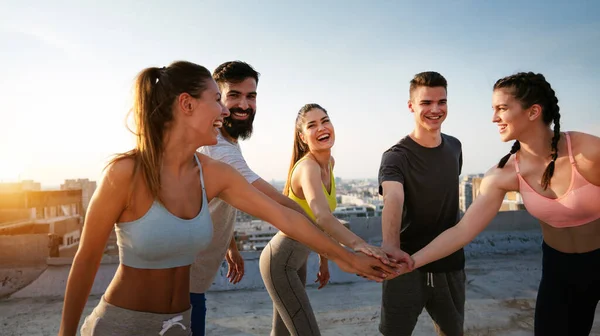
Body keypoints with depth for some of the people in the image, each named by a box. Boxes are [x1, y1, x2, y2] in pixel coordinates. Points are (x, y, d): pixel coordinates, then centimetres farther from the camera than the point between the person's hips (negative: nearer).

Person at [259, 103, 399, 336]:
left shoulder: (329, 162, 1)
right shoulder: (307, 167, -25)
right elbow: (322, 217, -45)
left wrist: (323, 259, 13)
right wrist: (358, 244, -59)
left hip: (298, 258, 9)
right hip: (280, 261, -9)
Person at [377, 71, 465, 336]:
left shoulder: (455, 146, 2)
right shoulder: (396, 155, -18)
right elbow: (393, 199, -37)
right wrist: (390, 245, -55)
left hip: (450, 263, 5)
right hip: (407, 265, -5)